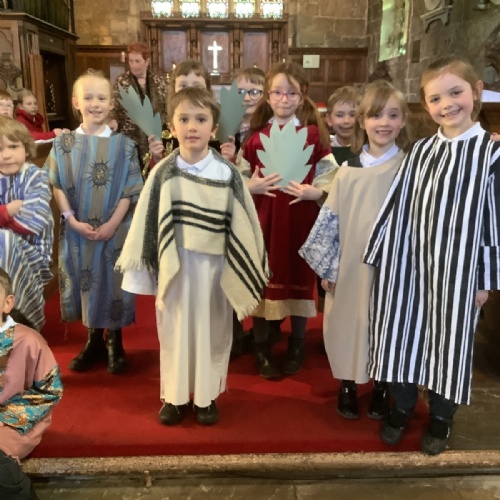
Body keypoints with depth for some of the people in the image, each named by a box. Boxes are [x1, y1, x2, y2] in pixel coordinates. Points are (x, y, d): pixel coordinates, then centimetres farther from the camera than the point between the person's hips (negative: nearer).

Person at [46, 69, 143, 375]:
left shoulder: (123, 144, -3)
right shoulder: (64, 144, 1)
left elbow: (130, 191, -5)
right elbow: (58, 187, 2)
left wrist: (112, 224, -13)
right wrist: (72, 220, -10)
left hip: (115, 230, -1)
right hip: (78, 231, 2)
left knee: (113, 283, 5)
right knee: (86, 282, 10)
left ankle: (115, 342, 23)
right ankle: (94, 340, 27)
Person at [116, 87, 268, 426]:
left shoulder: (228, 173, -6)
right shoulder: (163, 173, -4)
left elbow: (243, 224, -3)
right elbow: (146, 223, 0)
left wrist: (247, 270, -3)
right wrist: (144, 270, 1)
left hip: (214, 265, 0)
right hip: (173, 266, 1)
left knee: (211, 330, 12)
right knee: (174, 329, 13)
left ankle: (207, 396, 31)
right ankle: (175, 396, 31)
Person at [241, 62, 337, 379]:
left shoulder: (314, 134, -1)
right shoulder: (256, 135, 3)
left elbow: (329, 178, 0)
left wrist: (314, 191, -18)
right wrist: (252, 186, -13)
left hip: (301, 219, -1)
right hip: (263, 218, 1)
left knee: (299, 279, 10)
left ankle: (297, 347, 30)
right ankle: (262, 348, 25)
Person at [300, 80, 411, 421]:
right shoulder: (347, 172, 0)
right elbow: (330, 221, 2)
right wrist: (327, 267, 1)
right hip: (351, 265, 2)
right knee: (349, 323, 12)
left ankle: (381, 388, 34)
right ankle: (348, 386, 34)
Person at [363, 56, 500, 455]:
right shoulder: (420, 151, 4)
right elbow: (397, 208, 6)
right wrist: (382, 255, 7)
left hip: (457, 268, -3)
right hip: (411, 262, 3)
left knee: (449, 341, 10)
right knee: (404, 335, 11)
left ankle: (441, 418, 32)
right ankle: (402, 407, 34)